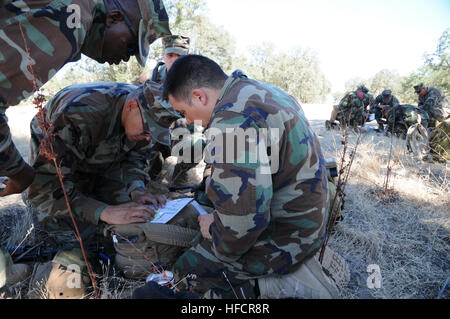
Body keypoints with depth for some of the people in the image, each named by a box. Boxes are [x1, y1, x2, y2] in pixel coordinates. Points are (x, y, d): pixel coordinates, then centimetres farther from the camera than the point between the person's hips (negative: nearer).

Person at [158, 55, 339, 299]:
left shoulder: (232, 120, -26)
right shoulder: (263, 91, 6)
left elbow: (243, 220, -30)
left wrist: (214, 230, -9)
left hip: (285, 238, -9)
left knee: (186, 272, 4)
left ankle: (292, 286, 6)